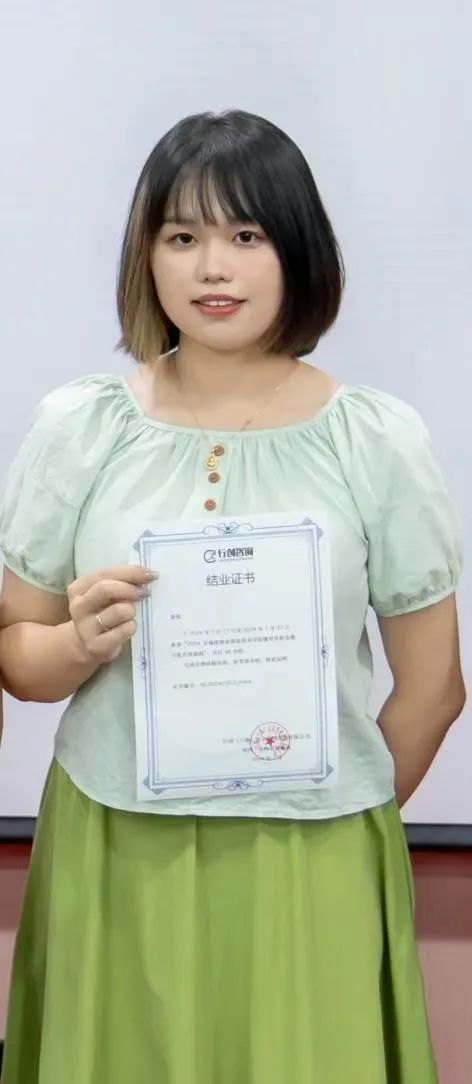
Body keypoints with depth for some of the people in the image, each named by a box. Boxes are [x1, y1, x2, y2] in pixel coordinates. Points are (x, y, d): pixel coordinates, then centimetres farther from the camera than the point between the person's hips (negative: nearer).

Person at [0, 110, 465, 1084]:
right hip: (114, 857, 1)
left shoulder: (379, 442, -7)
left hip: (310, 868, -1)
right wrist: (81, 645, -16)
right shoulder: (79, 427, -3)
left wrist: (338, 826, 7)